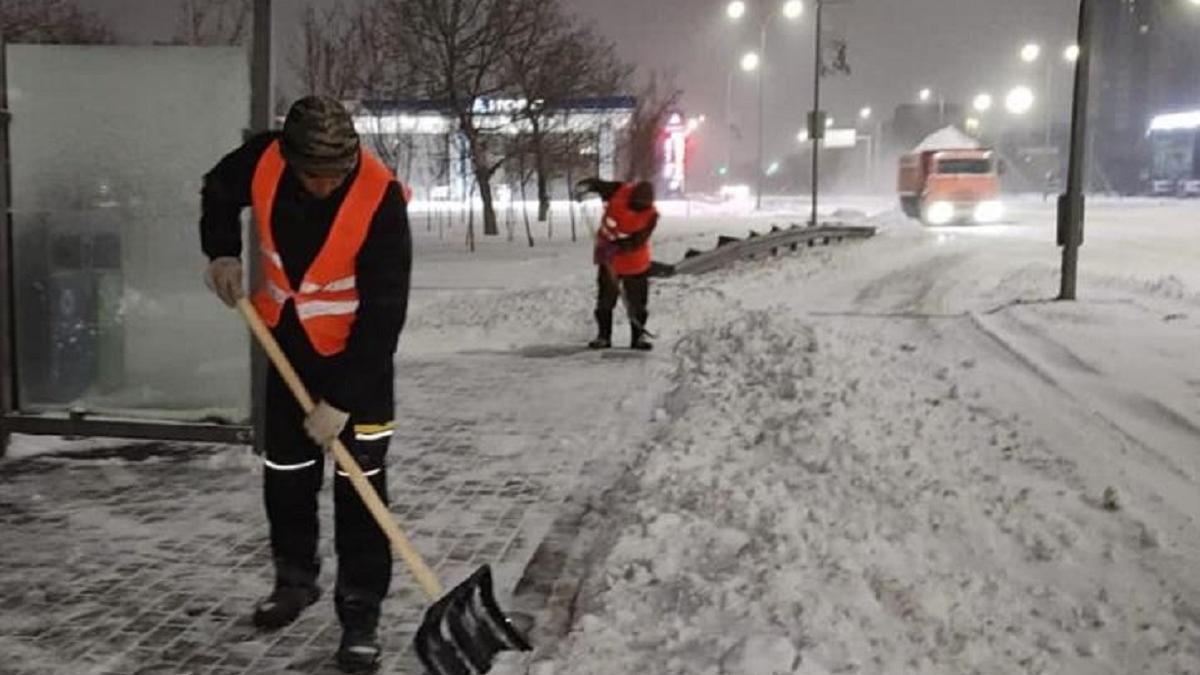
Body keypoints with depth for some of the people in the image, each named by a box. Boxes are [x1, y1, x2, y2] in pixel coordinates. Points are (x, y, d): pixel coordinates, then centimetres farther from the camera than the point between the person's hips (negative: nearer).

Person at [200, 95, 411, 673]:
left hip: (358, 350, -5)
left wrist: (341, 399, -26)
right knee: (284, 473, 15)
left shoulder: (380, 199, -30)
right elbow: (219, 191, 9)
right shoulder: (264, 160, -17)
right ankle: (295, 580, 36)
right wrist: (223, 253, -7)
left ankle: (360, 614, 6)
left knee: (360, 483, -5)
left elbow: (383, 312, -27)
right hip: (288, 341, 5)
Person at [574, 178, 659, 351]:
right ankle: (603, 336, 16)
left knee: (637, 302, 5)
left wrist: (615, 247, -37)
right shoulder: (618, 192, -15)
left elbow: (637, 241, -26)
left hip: (635, 264, -1)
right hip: (608, 260, 1)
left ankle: (638, 336, 19)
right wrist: (583, 186, -32)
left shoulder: (651, 216, -20)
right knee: (605, 300, 6)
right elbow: (597, 184, -9)